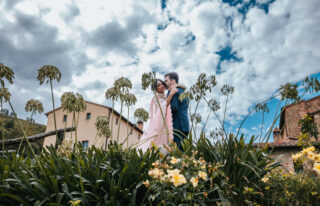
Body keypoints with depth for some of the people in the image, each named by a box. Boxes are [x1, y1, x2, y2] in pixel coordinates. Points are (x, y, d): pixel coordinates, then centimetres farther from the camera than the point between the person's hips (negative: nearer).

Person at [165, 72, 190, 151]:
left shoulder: (173, 91, -6)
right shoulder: (183, 91, 23)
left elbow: (173, 108, -16)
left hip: (177, 126, -9)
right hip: (185, 125, 9)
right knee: (183, 148, 9)